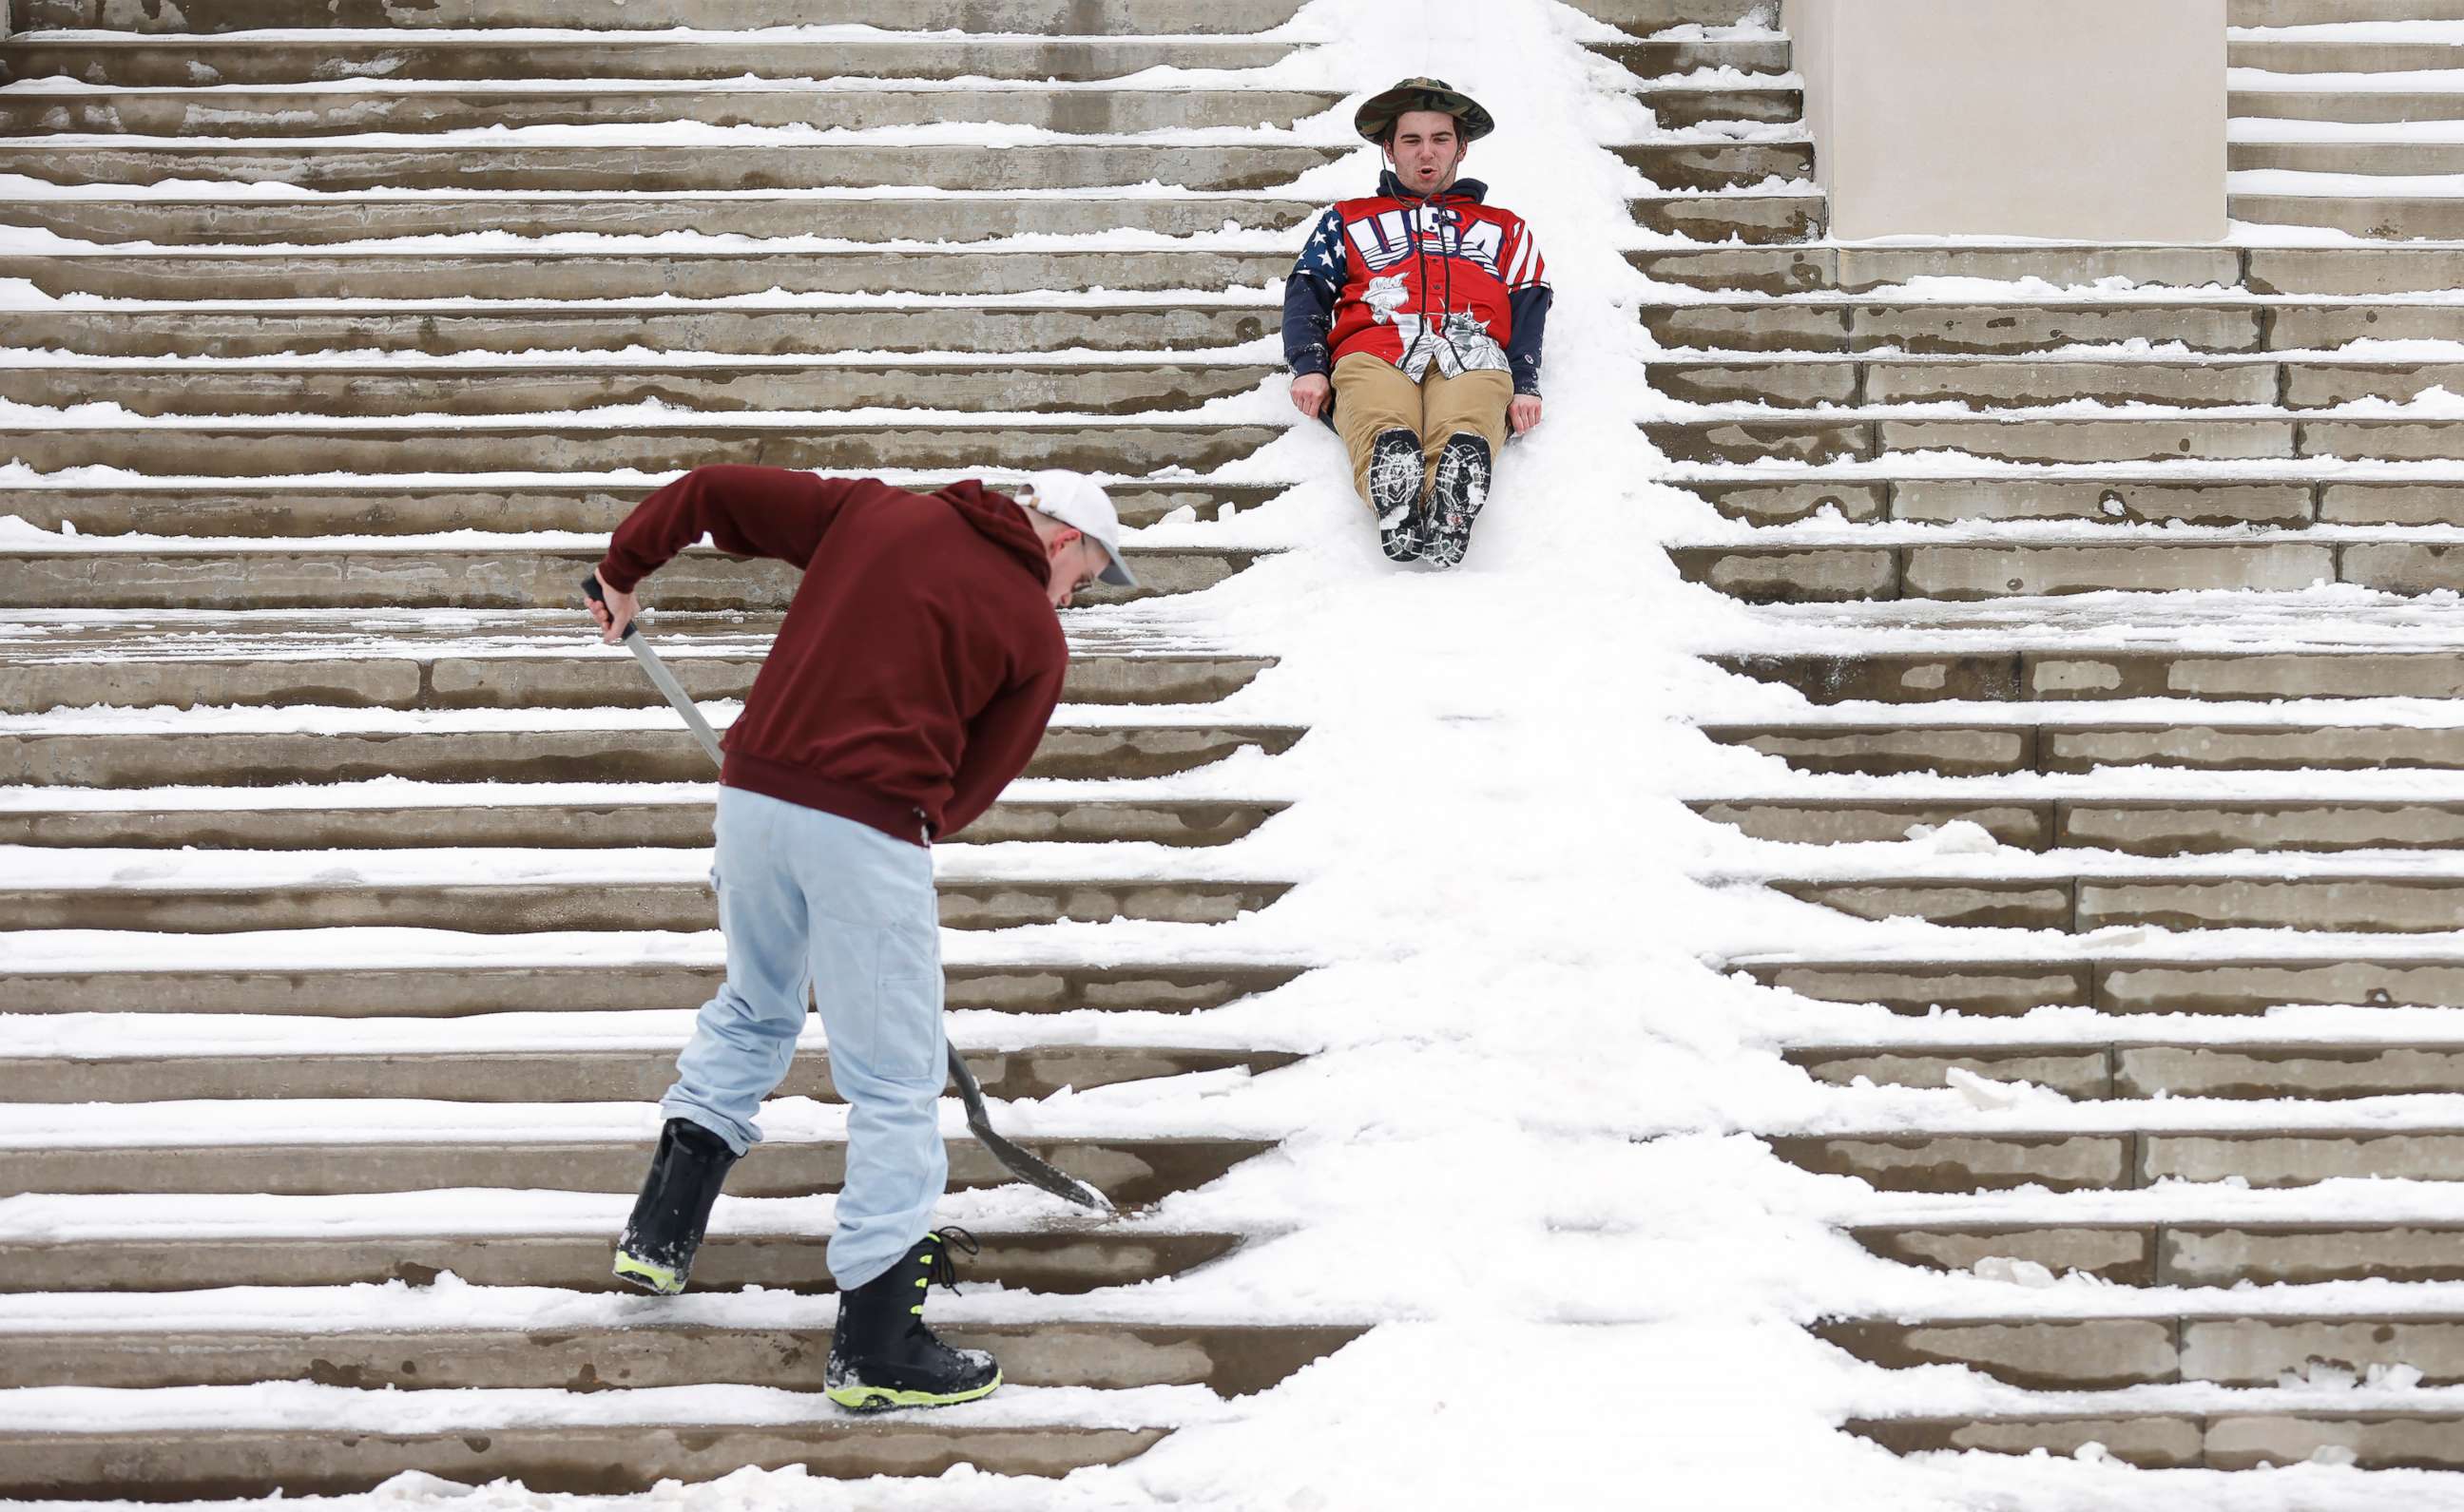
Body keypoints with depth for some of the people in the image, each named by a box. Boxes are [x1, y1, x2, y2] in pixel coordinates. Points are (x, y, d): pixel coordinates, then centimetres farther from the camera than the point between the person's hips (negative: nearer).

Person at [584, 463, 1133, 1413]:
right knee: (896, 1080, 5)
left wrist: (624, 570, 27)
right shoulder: (1036, 640, 4)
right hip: (869, 826, -5)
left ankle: (660, 1235, 32)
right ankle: (876, 1348, 7)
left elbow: (710, 491, 14)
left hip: (755, 791, 6)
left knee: (752, 1011, 29)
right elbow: (971, 784, 5)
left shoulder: (872, 512, 14)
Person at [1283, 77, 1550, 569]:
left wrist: (1526, 384, 2)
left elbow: (1529, 308, 24)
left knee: (1465, 432, -41)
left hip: (1470, 357, 0)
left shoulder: (1503, 230, 39)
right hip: (1371, 354, 0)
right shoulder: (1350, 220, 39)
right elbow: (1306, 291, 25)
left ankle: (1449, 518, -71)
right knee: (1385, 433, -41)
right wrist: (1308, 366, 2)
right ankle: (1397, 513, -71)